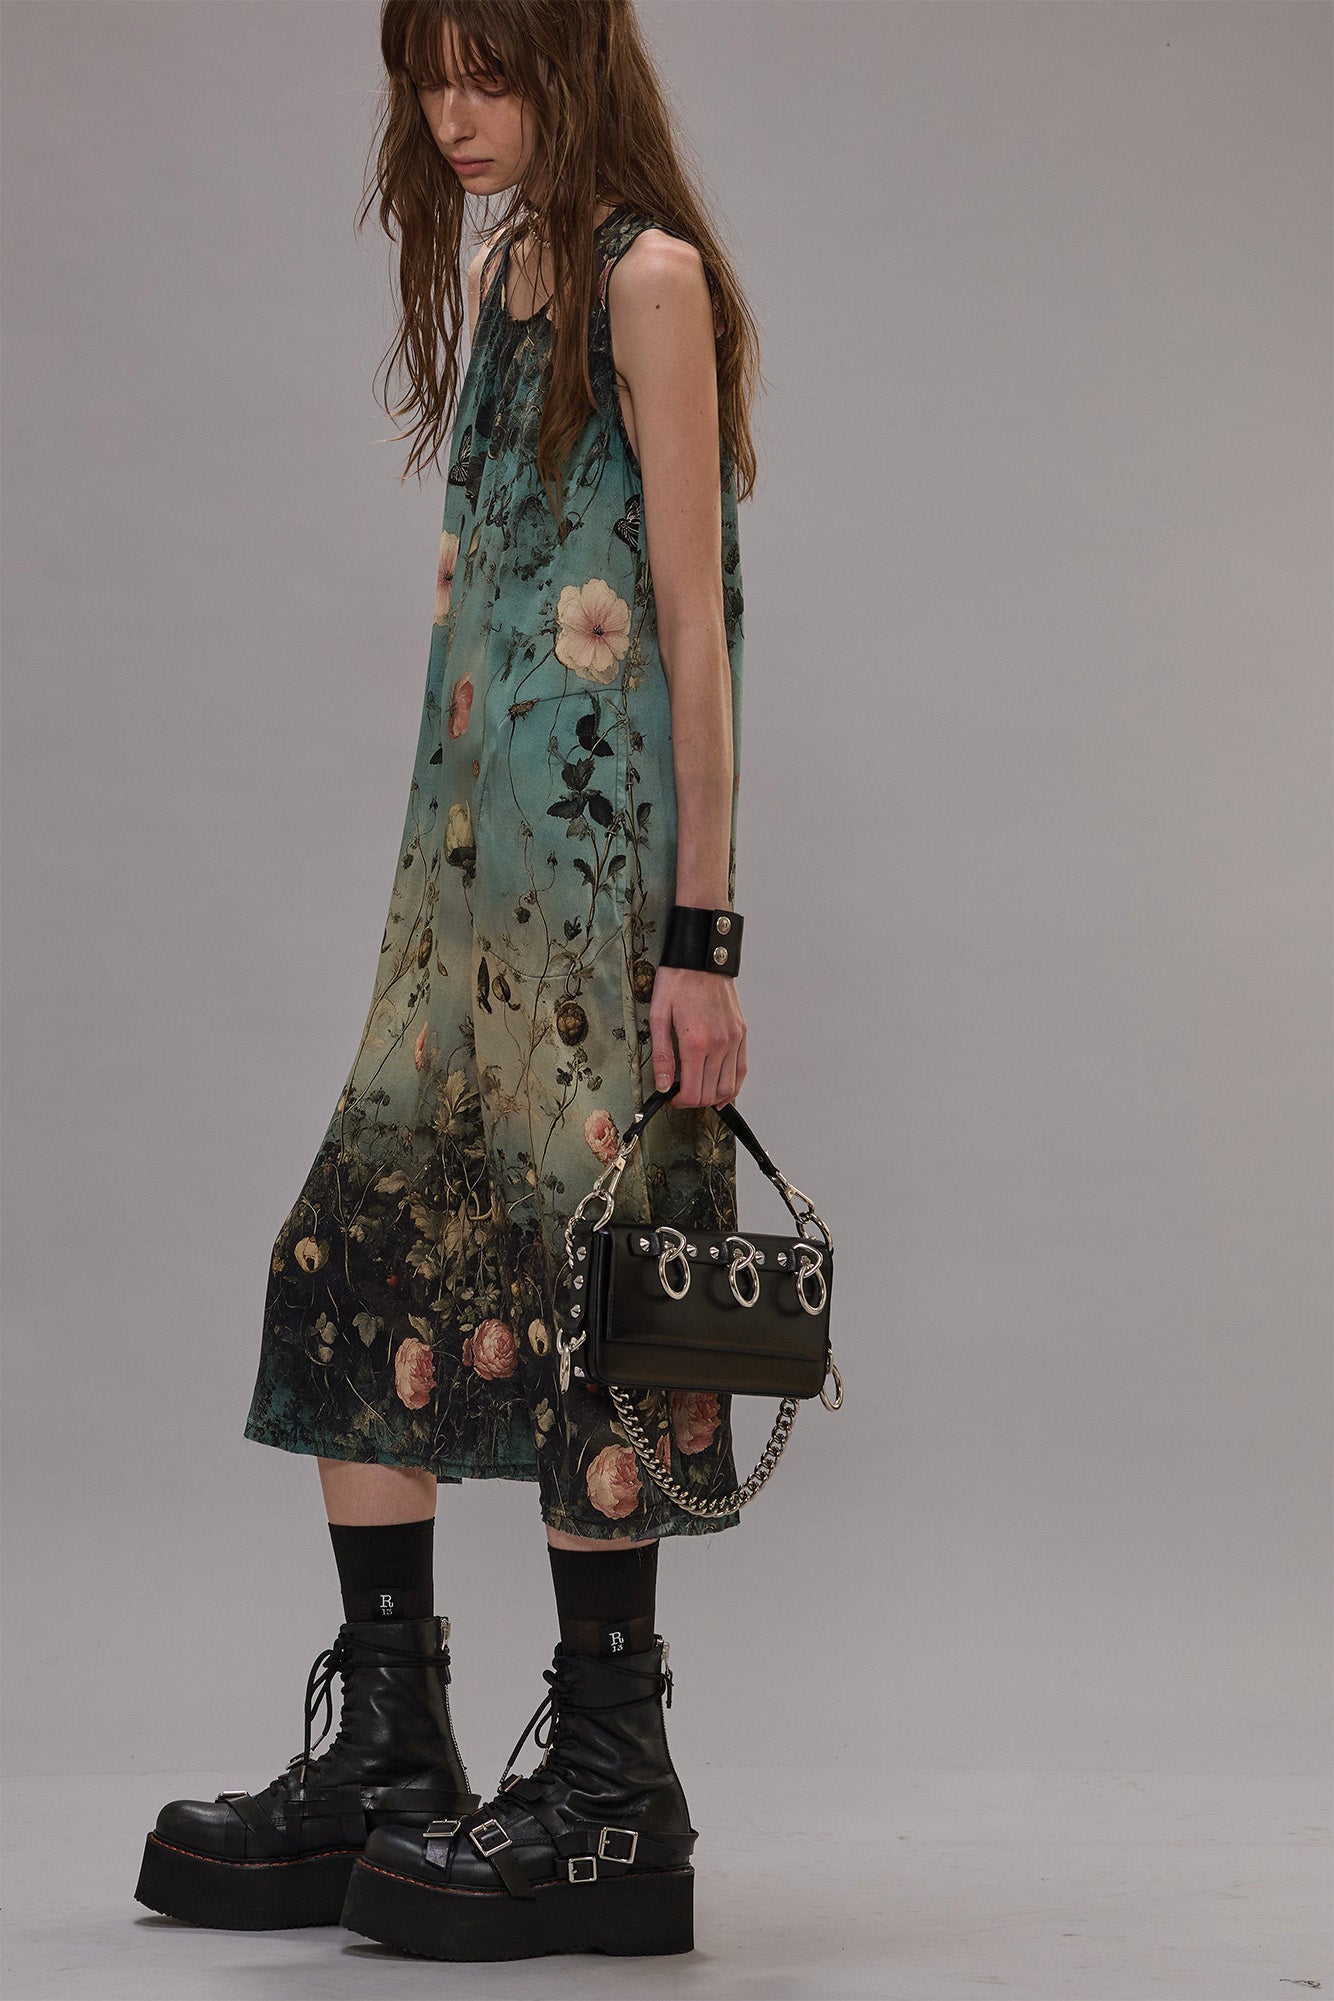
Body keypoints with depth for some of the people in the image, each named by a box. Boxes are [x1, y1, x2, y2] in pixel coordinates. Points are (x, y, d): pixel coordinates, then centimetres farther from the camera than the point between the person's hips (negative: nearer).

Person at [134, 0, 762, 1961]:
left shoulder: (650, 277, -7)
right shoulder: (501, 274, 18)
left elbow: (693, 622, -12)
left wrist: (704, 932, -15)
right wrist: (445, 877, 17)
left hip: (605, 858, -8)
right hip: (473, 855, 8)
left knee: (573, 1285, -5)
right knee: (363, 1256, 5)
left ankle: (614, 1788, 6)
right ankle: (386, 1753, 14)